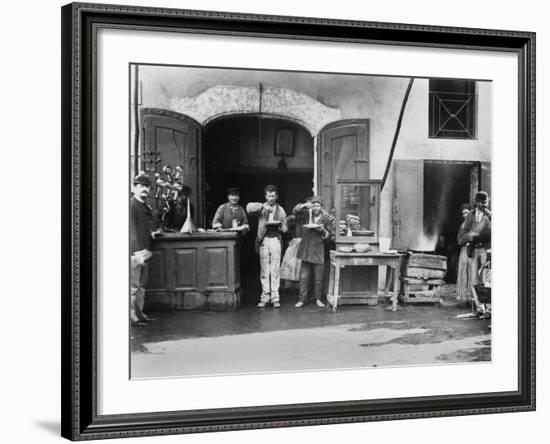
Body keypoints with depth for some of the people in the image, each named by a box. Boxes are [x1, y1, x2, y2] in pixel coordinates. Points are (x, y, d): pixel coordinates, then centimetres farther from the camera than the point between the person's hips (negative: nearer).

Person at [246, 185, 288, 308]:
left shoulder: (280, 210, 14)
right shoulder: (262, 208, 10)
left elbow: (285, 228, 12)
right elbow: (249, 208, -9)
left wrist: (279, 226, -10)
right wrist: (263, 206, -19)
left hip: (275, 239, 0)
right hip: (263, 240, 0)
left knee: (275, 270, -3)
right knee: (264, 270, 0)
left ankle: (275, 297, -1)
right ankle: (265, 296, 5)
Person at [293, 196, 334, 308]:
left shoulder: (326, 218, 3)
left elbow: (330, 235, 7)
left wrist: (323, 230, -12)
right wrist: (304, 206, -14)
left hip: (319, 252, -1)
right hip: (306, 251, 1)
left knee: (318, 279, 3)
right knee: (304, 277, 2)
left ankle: (318, 299, 16)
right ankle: (302, 299, 9)